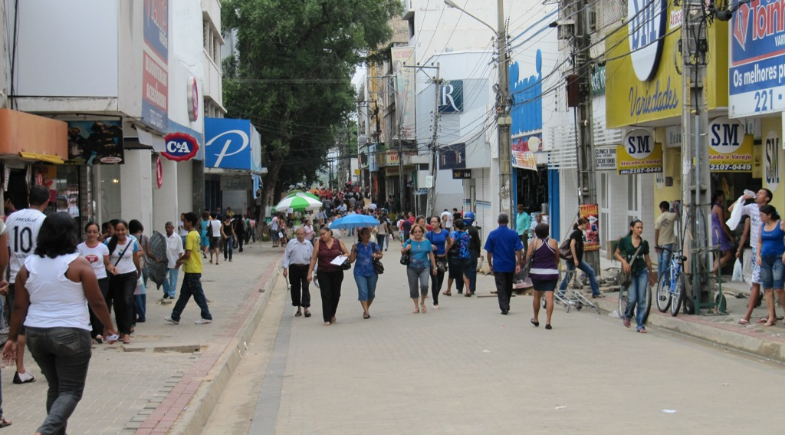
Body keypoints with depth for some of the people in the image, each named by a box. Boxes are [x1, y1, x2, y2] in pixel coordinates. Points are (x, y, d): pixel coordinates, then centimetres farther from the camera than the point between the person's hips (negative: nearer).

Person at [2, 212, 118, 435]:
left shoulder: (28, 265, 3)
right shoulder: (78, 264, -9)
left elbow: (19, 307, 6)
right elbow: (97, 302, -5)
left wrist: (12, 337, 14)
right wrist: (108, 327, 9)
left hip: (35, 334, 5)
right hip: (71, 334, -5)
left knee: (55, 388, 20)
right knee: (71, 391, -1)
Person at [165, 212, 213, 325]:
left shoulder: (190, 236, -18)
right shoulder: (196, 234, 12)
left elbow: (188, 254, -23)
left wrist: (180, 259, -5)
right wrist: (182, 261, 16)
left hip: (192, 270, -10)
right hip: (192, 269, 10)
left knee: (198, 294, -1)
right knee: (184, 293, 12)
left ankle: (206, 317, 5)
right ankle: (175, 317, 17)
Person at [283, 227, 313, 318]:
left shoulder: (308, 244, 6)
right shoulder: (291, 243, 3)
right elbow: (286, 256, 2)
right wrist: (285, 268, -4)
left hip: (305, 268, 0)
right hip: (294, 268, 0)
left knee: (305, 288, -6)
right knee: (295, 288, 7)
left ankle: (306, 308, -4)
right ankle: (298, 309, 18)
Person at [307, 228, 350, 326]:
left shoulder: (339, 243, 2)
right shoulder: (318, 243, -1)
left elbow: (347, 254, 13)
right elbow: (313, 258, 0)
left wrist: (344, 256, -11)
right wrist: (310, 272, -4)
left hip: (337, 272, 2)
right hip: (323, 273, -1)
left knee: (336, 294, 10)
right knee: (326, 295, -7)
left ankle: (332, 314, 34)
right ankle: (327, 319, -5)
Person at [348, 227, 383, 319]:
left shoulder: (374, 245, 1)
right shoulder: (357, 246, -3)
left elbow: (381, 254, 11)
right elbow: (351, 260, -5)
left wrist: (377, 256, -11)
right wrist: (353, 250, -18)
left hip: (372, 273, 3)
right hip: (360, 273, -3)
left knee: (371, 293, 11)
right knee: (363, 292, -15)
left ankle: (366, 309, 31)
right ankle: (366, 312, -16)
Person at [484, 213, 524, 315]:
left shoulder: (492, 234, -3)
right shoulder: (513, 234, -4)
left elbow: (489, 252, 0)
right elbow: (518, 250, -7)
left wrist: (490, 265, 8)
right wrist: (518, 264, -3)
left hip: (498, 266, -2)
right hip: (510, 265, 2)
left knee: (501, 288, 1)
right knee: (508, 287, 17)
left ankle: (504, 308, -7)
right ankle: (507, 306, 29)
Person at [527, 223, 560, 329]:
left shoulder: (533, 243, -2)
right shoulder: (553, 242, 2)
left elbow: (527, 258, -4)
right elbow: (557, 259, 9)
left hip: (537, 272, 0)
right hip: (551, 272, 0)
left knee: (537, 295, 17)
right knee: (549, 296, -5)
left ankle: (535, 319, 30)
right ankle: (548, 322, -13)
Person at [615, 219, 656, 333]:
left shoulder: (644, 243, 5)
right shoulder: (624, 241, -2)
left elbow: (647, 259, 13)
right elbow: (616, 253, 6)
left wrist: (651, 276, 16)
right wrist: (624, 262, -13)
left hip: (642, 271, 2)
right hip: (630, 272, -2)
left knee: (642, 299, -2)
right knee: (632, 299, -9)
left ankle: (640, 325, 5)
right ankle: (626, 315, 23)